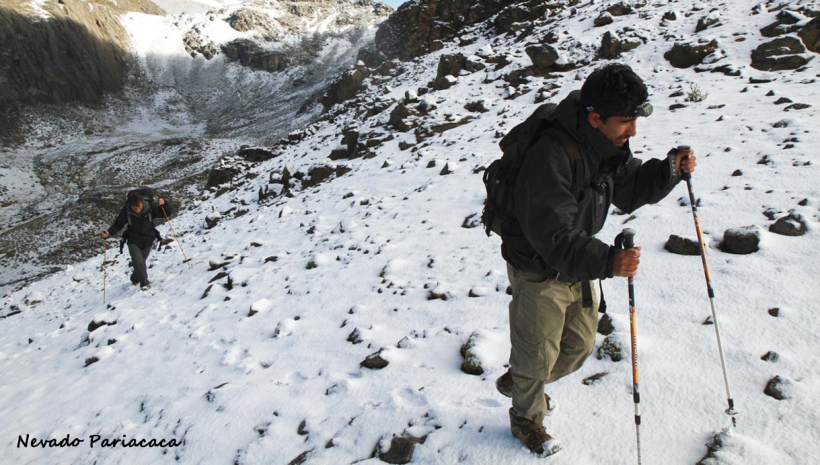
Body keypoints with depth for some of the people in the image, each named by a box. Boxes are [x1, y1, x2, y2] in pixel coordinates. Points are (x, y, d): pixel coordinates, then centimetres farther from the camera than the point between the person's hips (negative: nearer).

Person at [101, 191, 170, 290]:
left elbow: (167, 213, -8)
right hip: (134, 241, -1)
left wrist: (163, 204, -27)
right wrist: (109, 232, -23)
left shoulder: (150, 208, -15)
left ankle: (135, 279, 43)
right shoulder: (126, 212, -16)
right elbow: (118, 224, -6)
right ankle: (144, 283, -7)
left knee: (140, 262, 15)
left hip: (148, 241, 1)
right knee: (138, 261, -20)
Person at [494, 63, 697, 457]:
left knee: (580, 345, 20)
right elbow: (553, 237, -36)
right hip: (538, 271, -8)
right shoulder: (551, 156, -33)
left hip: (579, 265, 8)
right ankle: (526, 418, 41)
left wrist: (670, 170, -9)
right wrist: (606, 261, -47)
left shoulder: (607, 145, -5)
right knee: (537, 356, 11)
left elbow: (630, 190, 8)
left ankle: (518, 382, 47)